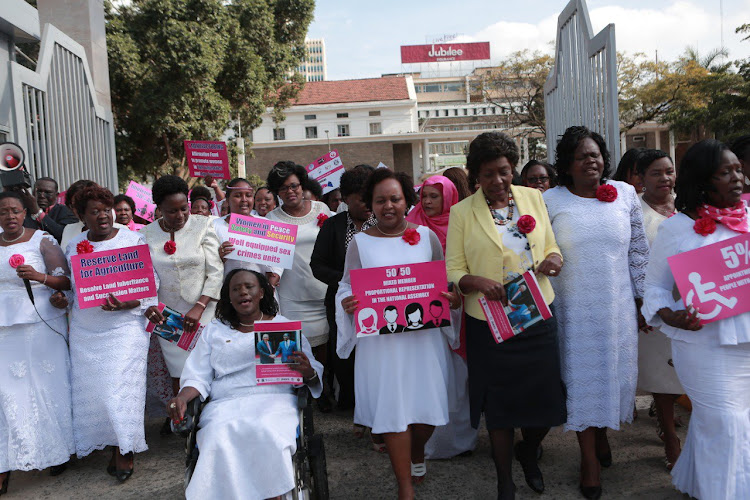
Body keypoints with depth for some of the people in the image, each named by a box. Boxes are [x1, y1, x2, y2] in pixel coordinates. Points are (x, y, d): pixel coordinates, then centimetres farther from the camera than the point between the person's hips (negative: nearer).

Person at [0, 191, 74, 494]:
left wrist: (39, 276, -24)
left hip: (42, 326, -3)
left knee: (48, 386, 1)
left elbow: (66, 281, -9)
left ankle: (57, 450, 16)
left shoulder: (42, 240, -3)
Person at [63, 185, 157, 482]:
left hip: (124, 327, -4)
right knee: (92, 388, 5)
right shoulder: (73, 246, 10)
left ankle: (125, 451, 9)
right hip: (85, 332, 4)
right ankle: (112, 446, 21)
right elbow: (67, 283, 21)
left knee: (120, 388, -6)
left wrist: (127, 304, -22)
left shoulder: (133, 240, -2)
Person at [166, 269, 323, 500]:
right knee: (222, 437, -33)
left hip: (274, 400, -1)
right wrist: (182, 398, -7)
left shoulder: (285, 326, 19)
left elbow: (314, 375, 14)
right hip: (226, 404, 1)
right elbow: (198, 377, 16)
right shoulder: (214, 330, 23)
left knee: (266, 433, -35)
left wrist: (308, 373, -11)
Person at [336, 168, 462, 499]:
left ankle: (417, 453, 40)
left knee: (426, 404, 5)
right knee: (393, 407, -1)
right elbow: (347, 287, 5)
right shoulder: (360, 242, 5)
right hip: (380, 338, -1)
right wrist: (347, 304, -16)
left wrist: (453, 298, -11)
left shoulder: (426, 236, 7)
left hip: (424, 335, 1)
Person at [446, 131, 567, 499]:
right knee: (500, 406, 8)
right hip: (489, 324, -2)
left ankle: (528, 454, 43)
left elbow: (552, 249, 13)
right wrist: (479, 282, -25)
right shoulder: (461, 212, -2)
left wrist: (552, 261, -10)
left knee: (546, 401, 8)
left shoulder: (533, 198, 7)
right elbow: (453, 272, -4)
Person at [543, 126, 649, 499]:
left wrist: (642, 300, 7)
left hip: (617, 307, 2)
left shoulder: (625, 195, 3)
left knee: (614, 370, 12)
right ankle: (589, 456, 22)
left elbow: (638, 251, 7)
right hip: (573, 308, -2)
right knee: (581, 376, 5)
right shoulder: (550, 200, -4)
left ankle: (602, 433, 41)